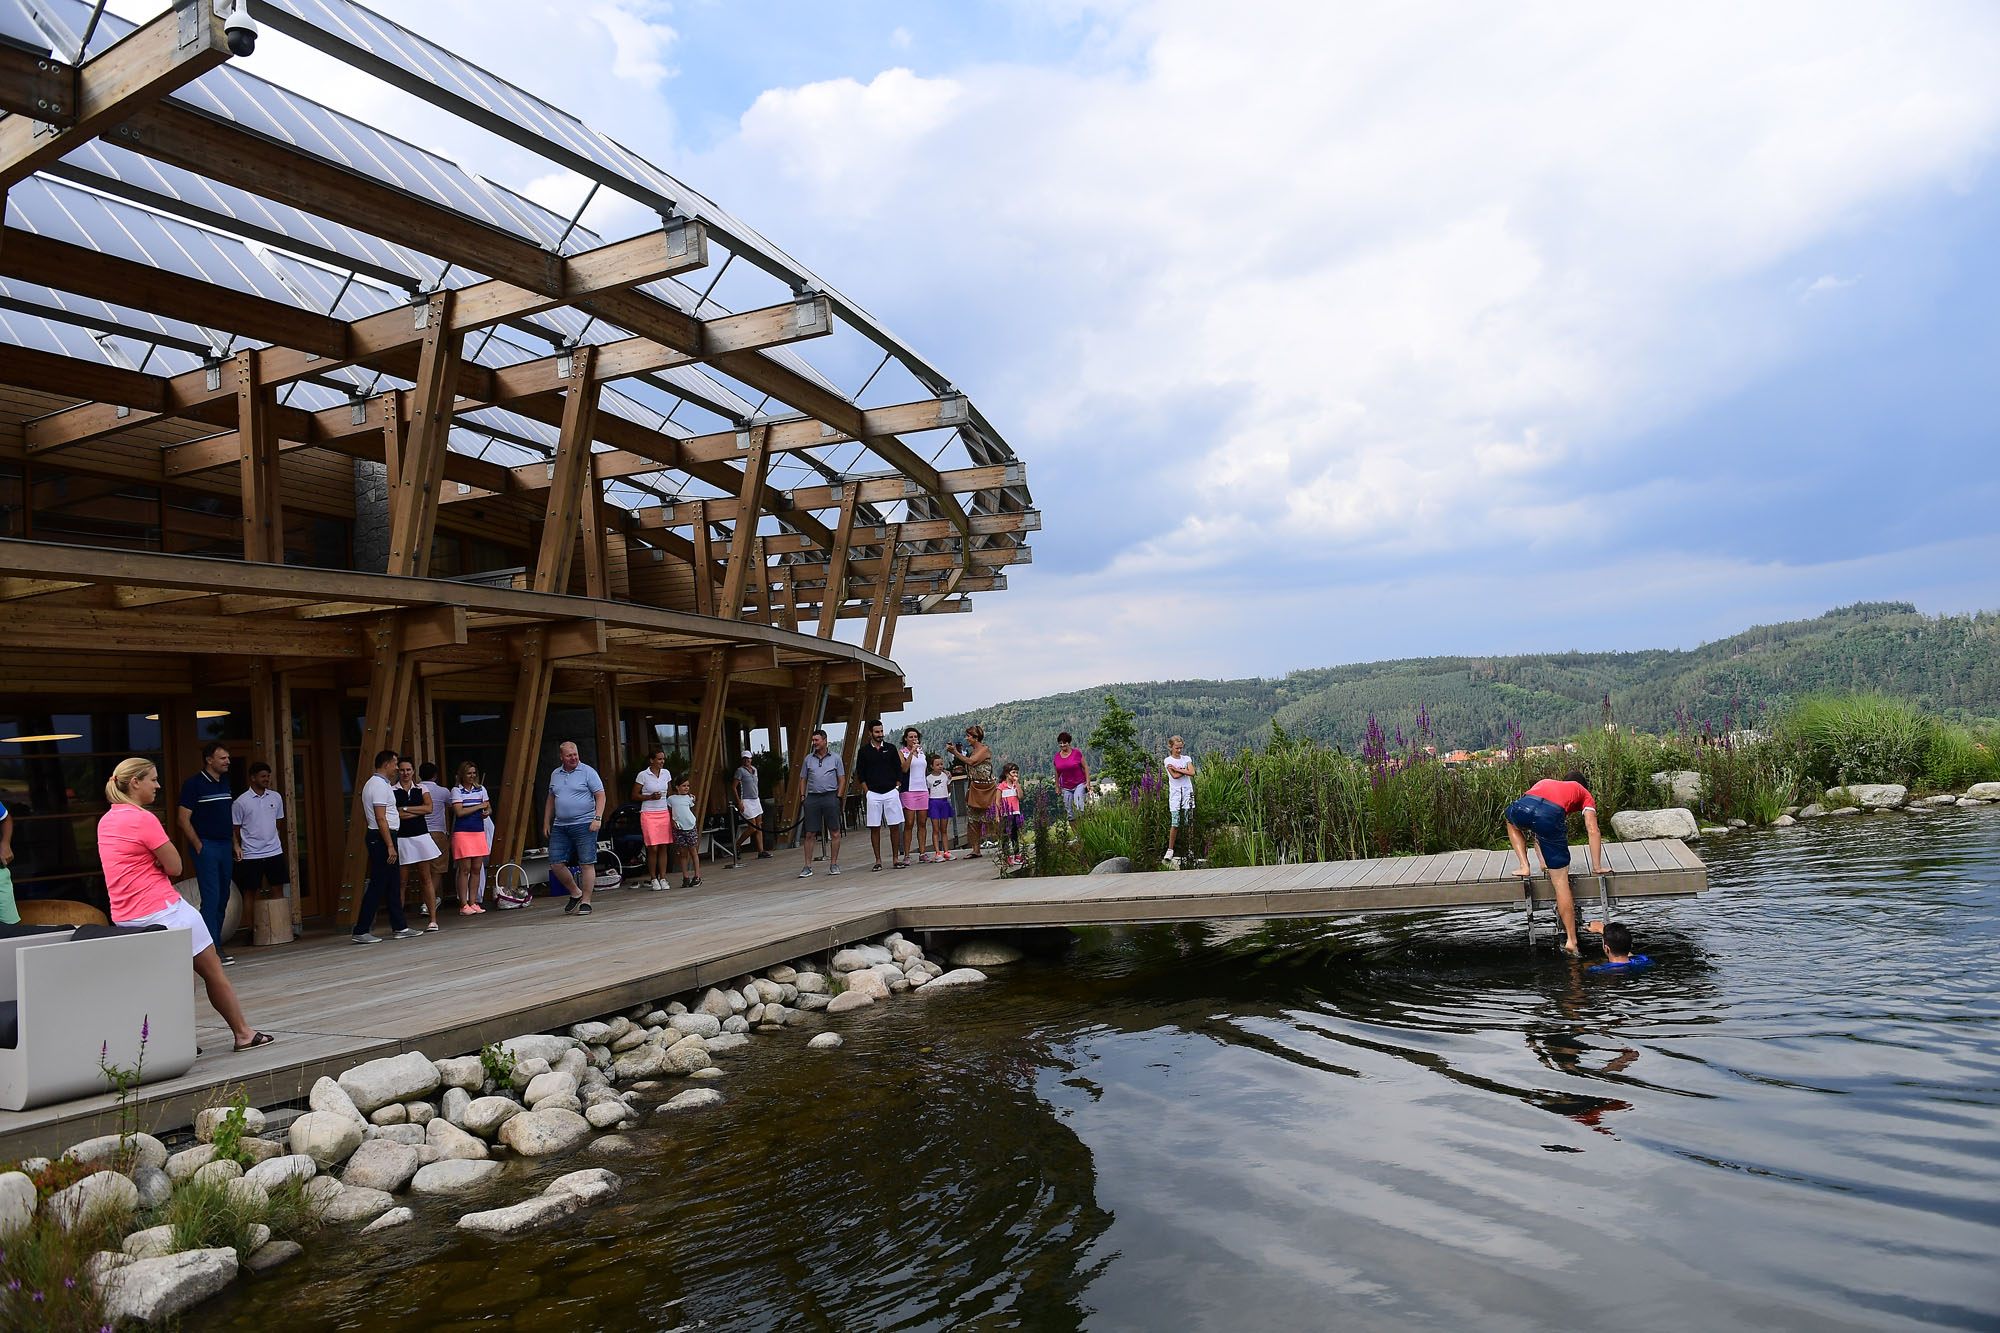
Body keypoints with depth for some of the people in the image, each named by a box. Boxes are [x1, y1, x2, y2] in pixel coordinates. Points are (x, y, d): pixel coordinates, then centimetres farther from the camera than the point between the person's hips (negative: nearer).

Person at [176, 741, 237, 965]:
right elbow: (184, 819, -10)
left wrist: (234, 843, 17)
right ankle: (212, 948, -9)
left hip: (224, 846, 7)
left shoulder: (225, 783, 14)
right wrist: (198, 846, -13)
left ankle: (216, 945, 17)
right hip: (206, 846, -7)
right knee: (211, 898, -10)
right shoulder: (194, 783, -8)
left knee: (223, 898, 10)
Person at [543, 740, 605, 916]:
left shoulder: (588, 772, -2)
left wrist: (598, 818, -16)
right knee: (556, 863, 1)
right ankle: (575, 892, 20)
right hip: (560, 827, 5)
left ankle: (586, 902, 2)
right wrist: (546, 822, 17)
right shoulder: (555, 775, 14)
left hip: (584, 825, -5)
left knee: (586, 863, -4)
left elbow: (600, 796, -5)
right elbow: (551, 800, 23)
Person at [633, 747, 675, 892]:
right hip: (649, 814, -4)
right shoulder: (643, 775, -5)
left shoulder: (666, 773, 8)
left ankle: (663, 878, 7)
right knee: (653, 848, -7)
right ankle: (654, 879, 4)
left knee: (664, 847, 1)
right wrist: (651, 797, -14)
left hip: (664, 814, 4)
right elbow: (634, 796, -1)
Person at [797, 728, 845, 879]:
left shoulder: (835, 758, 6)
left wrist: (838, 797, -3)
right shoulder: (808, 758, 12)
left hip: (830, 796, -2)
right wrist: (803, 796, 4)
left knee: (834, 832, 0)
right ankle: (808, 867, 3)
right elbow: (804, 779, 16)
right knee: (809, 834, -1)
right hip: (812, 797, 2)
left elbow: (842, 779, 7)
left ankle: (833, 865, 9)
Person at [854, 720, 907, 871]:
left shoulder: (890, 748, 8)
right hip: (873, 794, -1)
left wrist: (897, 787, 3)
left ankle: (895, 858, 6)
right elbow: (859, 773, 6)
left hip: (891, 792, 1)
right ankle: (878, 860, 5)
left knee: (895, 826, -1)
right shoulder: (864, 751, 5)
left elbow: (899, 769, 11)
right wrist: (867, 791, -2)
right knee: (874, 828, -1)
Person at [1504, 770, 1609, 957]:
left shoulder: (1545, 782, 44)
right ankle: (1571, 941, 8)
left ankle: (1525, 867, 26)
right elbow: (1593, 831, 23)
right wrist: (1597, 867, 26)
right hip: (1551, 815, -3)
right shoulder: (1584, 793, 35)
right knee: (1561, 881, 7)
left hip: (1522, 807, 3)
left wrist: (1544, 862, 49)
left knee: (1512, 822, 42)